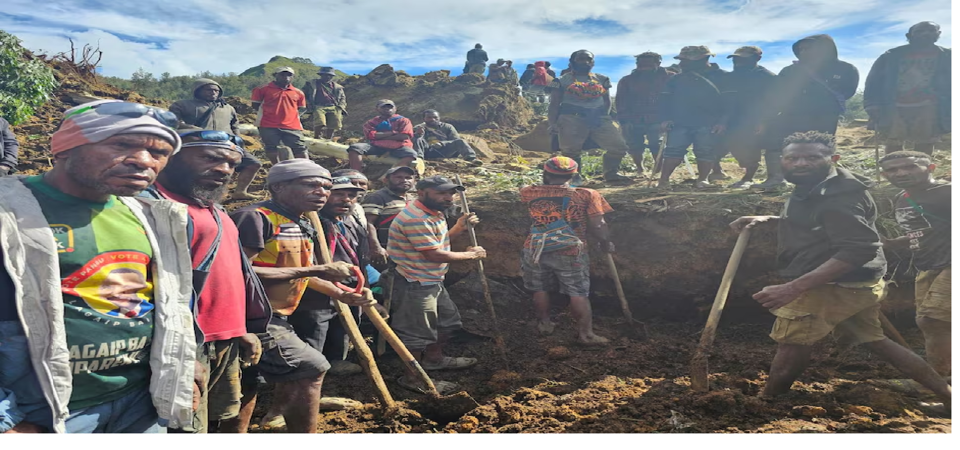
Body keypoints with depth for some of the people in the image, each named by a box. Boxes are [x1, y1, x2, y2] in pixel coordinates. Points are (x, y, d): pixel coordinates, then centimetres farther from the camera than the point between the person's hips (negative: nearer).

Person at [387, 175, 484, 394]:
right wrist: (470, 254, -14)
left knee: (447, 319, 23)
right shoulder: (415, 218, -25)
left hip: (433, 281, 11)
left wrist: (458, 228, 2)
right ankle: (412, 377, 19)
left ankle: (434, 358, 43)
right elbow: (434, 254, -26)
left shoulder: (433, 214, 9)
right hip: (415, 284, -11)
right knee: (417, 331, 2)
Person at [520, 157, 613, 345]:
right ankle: (586, 333, 11)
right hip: (571, 253, -2)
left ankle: (545, 324, 33)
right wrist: (605, 244, 9)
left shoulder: (530, 193, 0)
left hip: (536, 251, 2)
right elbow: (598, 225, -7)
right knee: (578, 293, 7)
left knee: (540, 289, 19)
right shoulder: (587, 195, -6)